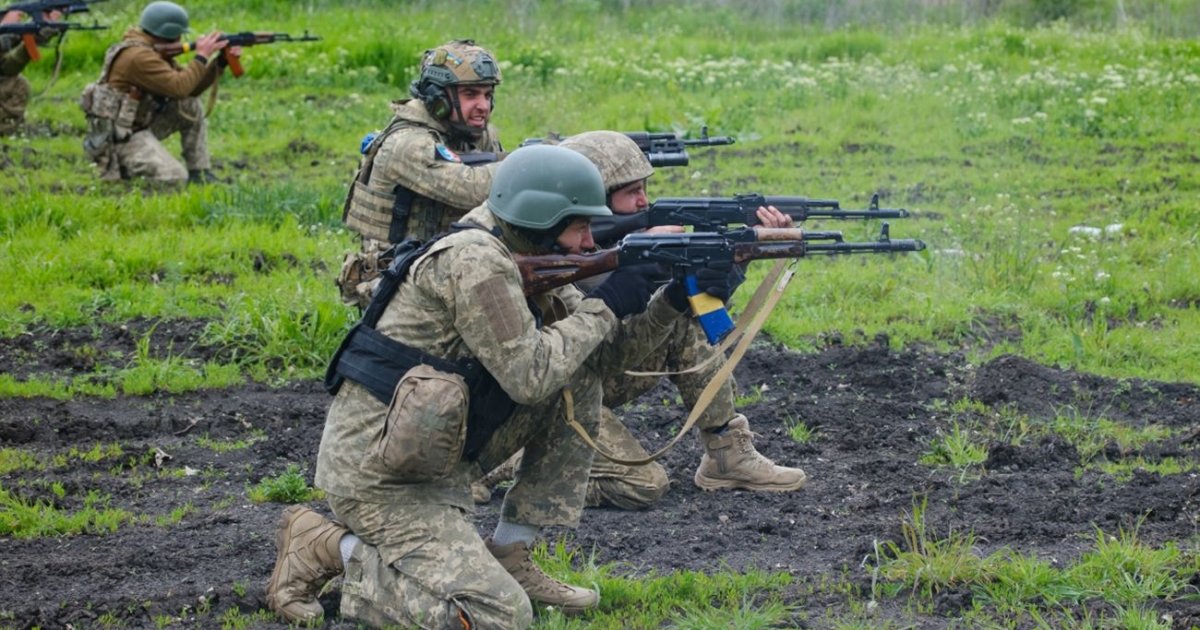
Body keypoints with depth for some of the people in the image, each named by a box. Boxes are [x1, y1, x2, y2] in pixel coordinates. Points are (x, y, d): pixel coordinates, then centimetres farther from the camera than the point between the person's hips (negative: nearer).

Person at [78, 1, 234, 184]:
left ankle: (199, 173, 6)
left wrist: (221, 61, 2)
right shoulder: (138, 56, -22)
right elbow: (179, 88, -27)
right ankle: (117, 166, -3)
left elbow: (190, 88, 11)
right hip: (118, 136, -10)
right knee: (176, 178, -21)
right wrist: (201, 56, -17)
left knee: (191, 107, 5)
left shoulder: (157, 52, 10)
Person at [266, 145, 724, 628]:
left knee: (580, 380, 5)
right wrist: (604, 307, -14)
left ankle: (508, 557, 8)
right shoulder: (475, 261, -19)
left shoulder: (529, 264, 10)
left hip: (434, 459, 10)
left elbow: (608, 351, 13)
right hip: (376, 474, -10)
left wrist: (673, 302, -3)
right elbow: (528, 375, -23)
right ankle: (327, 546, -3)